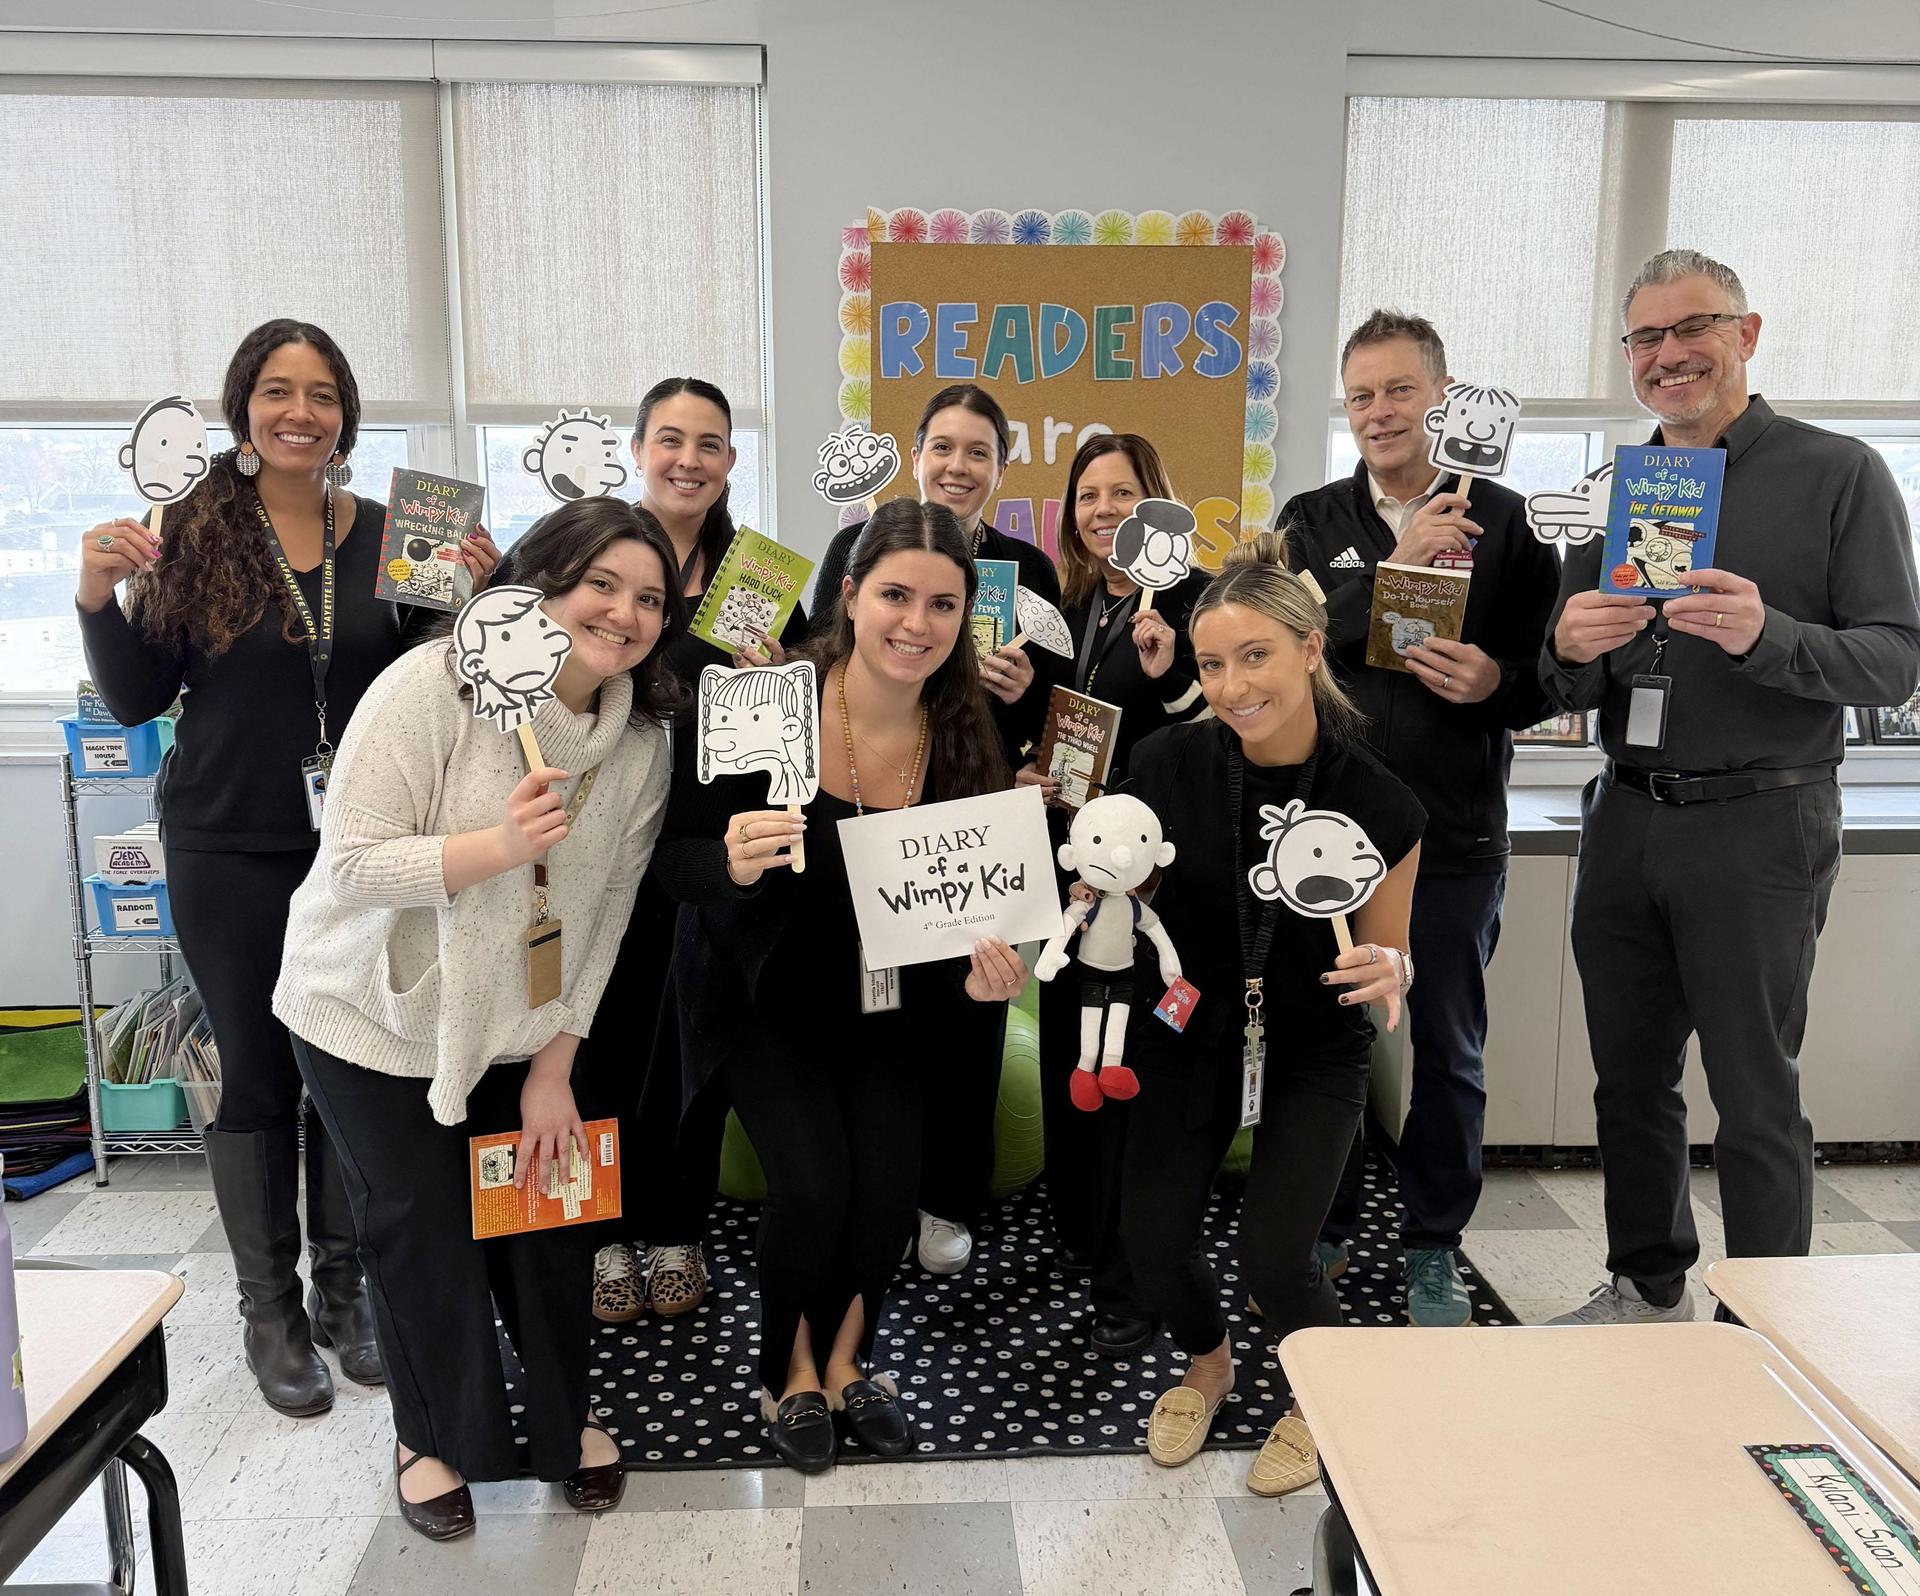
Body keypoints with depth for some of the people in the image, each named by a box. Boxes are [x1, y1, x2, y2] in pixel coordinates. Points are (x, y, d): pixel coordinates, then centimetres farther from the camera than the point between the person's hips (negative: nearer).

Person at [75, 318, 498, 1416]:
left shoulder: (390, 535, 2)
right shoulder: (194, 533, -3)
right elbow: (136, 700, -1)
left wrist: (474, 597, -9)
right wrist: (100, 601, -16)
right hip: (231, 852, -1)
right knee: (259, 1073, 8)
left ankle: (343, 1286, 27)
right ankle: (270, 1307, 24)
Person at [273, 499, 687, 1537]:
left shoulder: (643, 735, -8)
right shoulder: (434, 685, -23)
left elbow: (607, 908, -4)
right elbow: (350, 866, -24)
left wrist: (555, 1064, -3)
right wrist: (500, 845, -40)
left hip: (519, 1020, 4)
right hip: (377, 1016, -3)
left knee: (550, 1203, 7)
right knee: (421, 1228, 4)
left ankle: (562, 1418, 34)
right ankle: (432, 1433, 32)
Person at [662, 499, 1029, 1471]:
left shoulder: (967, 734, -12)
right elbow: (669, 854, -17)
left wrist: (985, 974, -23)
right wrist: (731, 861, -39)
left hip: (884, 994, 3)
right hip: (761, 987, -2)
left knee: (888, 1177, -10)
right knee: (813, 1178, -15)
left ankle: (845, 1359, 23)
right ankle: (789, 1374, 18)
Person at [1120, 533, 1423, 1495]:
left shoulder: (1376, 802, -16)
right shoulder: (1169, 764, -14)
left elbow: (1388, 954, -4)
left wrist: (1389, 972, -26)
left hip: (1314, 1051, -2)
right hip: (1190, 1029, 2)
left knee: (1273, 1252, -13)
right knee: (1152, 1236, -8)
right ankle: (1207, 1364, 29)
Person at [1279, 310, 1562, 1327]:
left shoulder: (1501, 520, 2)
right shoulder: (1313, 521, 7)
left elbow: (1554, 668, 2)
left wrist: (1498, 683, -18)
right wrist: (1394, 567, -18)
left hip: (1455, 836, -1)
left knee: (1447, 1052, 10)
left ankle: (1433, 1251, 28)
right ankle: (1322, 1233, 31)